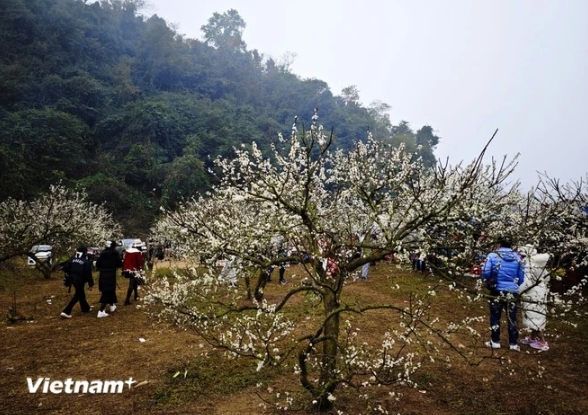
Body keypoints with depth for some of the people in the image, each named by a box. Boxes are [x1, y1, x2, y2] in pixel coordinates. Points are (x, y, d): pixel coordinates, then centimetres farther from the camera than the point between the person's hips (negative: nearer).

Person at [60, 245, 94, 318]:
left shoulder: (72, 259, 1)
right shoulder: (86, 261, -15)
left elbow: (65, 268, 1)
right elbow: (88, 274, -15)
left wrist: (72, 274, 16)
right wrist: (90, 284, -9)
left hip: (73, 280, 7)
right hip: (80, 281, -7)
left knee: (81, 294, 21)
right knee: (77, 296, 3)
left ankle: (85, 308, 37)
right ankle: (66, 312, -5)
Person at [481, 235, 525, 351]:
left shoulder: (492, 256, -9)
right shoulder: (517, 257, 1)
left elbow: (485, 273, -12)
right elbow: (521, 278, 4)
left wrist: (488, 282, 9)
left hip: (497, 291, -2)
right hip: (512, 292, 2)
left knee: (495, 317, 10)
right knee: (512, 318, 13)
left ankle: (495, 341, 17)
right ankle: (514, 343, 18)